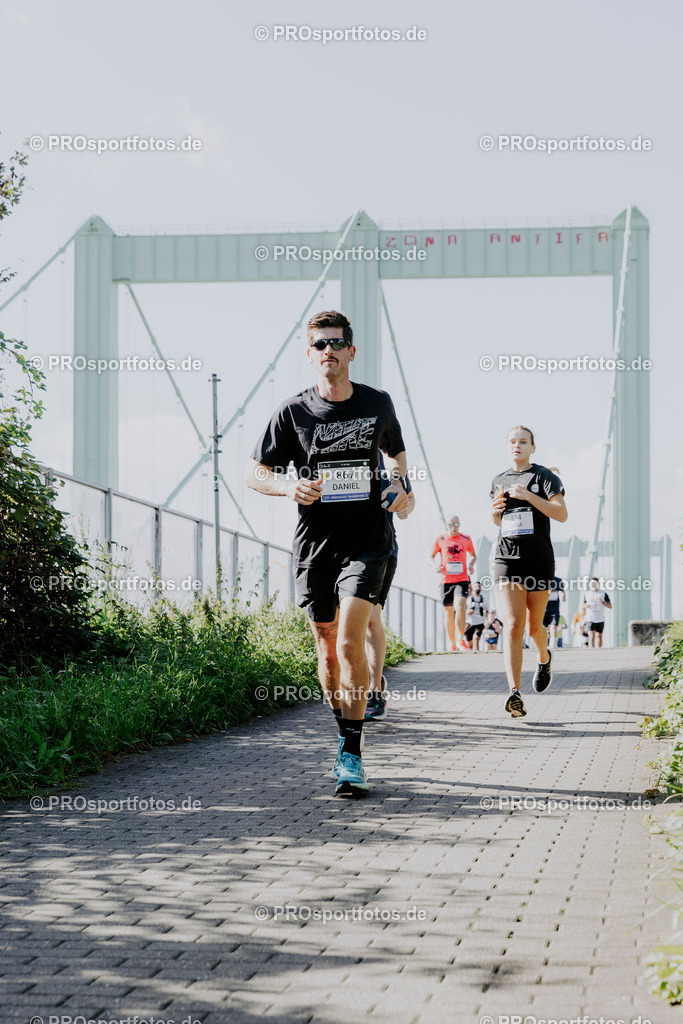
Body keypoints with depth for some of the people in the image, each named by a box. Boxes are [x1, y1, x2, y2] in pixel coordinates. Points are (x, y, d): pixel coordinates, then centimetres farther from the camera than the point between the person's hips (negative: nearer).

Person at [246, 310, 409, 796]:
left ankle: (352, 755, -14)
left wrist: (399, 485, 3)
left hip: (366, 541, -2)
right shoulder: (294, 411, 1)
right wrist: (288, 486, -15)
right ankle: (346, 735, 30)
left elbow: (396, 452, 24)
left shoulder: (378, 404, 4)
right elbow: (255, 472, 6)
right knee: (327, 650, 9)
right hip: (315, 543, 2)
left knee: (349, 641, -17)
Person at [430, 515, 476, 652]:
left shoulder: (466, 539, 7)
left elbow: (473, 555, 20)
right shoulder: (440, 539, 5)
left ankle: (461, 639, -11)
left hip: (462, 579, -1)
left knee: (460, 607, -20)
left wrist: (471, 564, -1)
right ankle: (452, 643, 16)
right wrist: (435, 565, -12)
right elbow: (431, 556, 9)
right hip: (446, 580, 1)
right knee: (448, 612, 5)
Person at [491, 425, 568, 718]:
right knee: (512, 626, -13)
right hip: (507, 559, 2)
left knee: (534, 627, 10)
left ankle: (544, 658, 46)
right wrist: (495, 512, 4)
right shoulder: (499, 481, 14)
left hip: (539, 560, -2)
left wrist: (528, 495, -19)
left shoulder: (544, 477, 0)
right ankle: (514, 694, -21)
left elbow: (562, 514, -12)